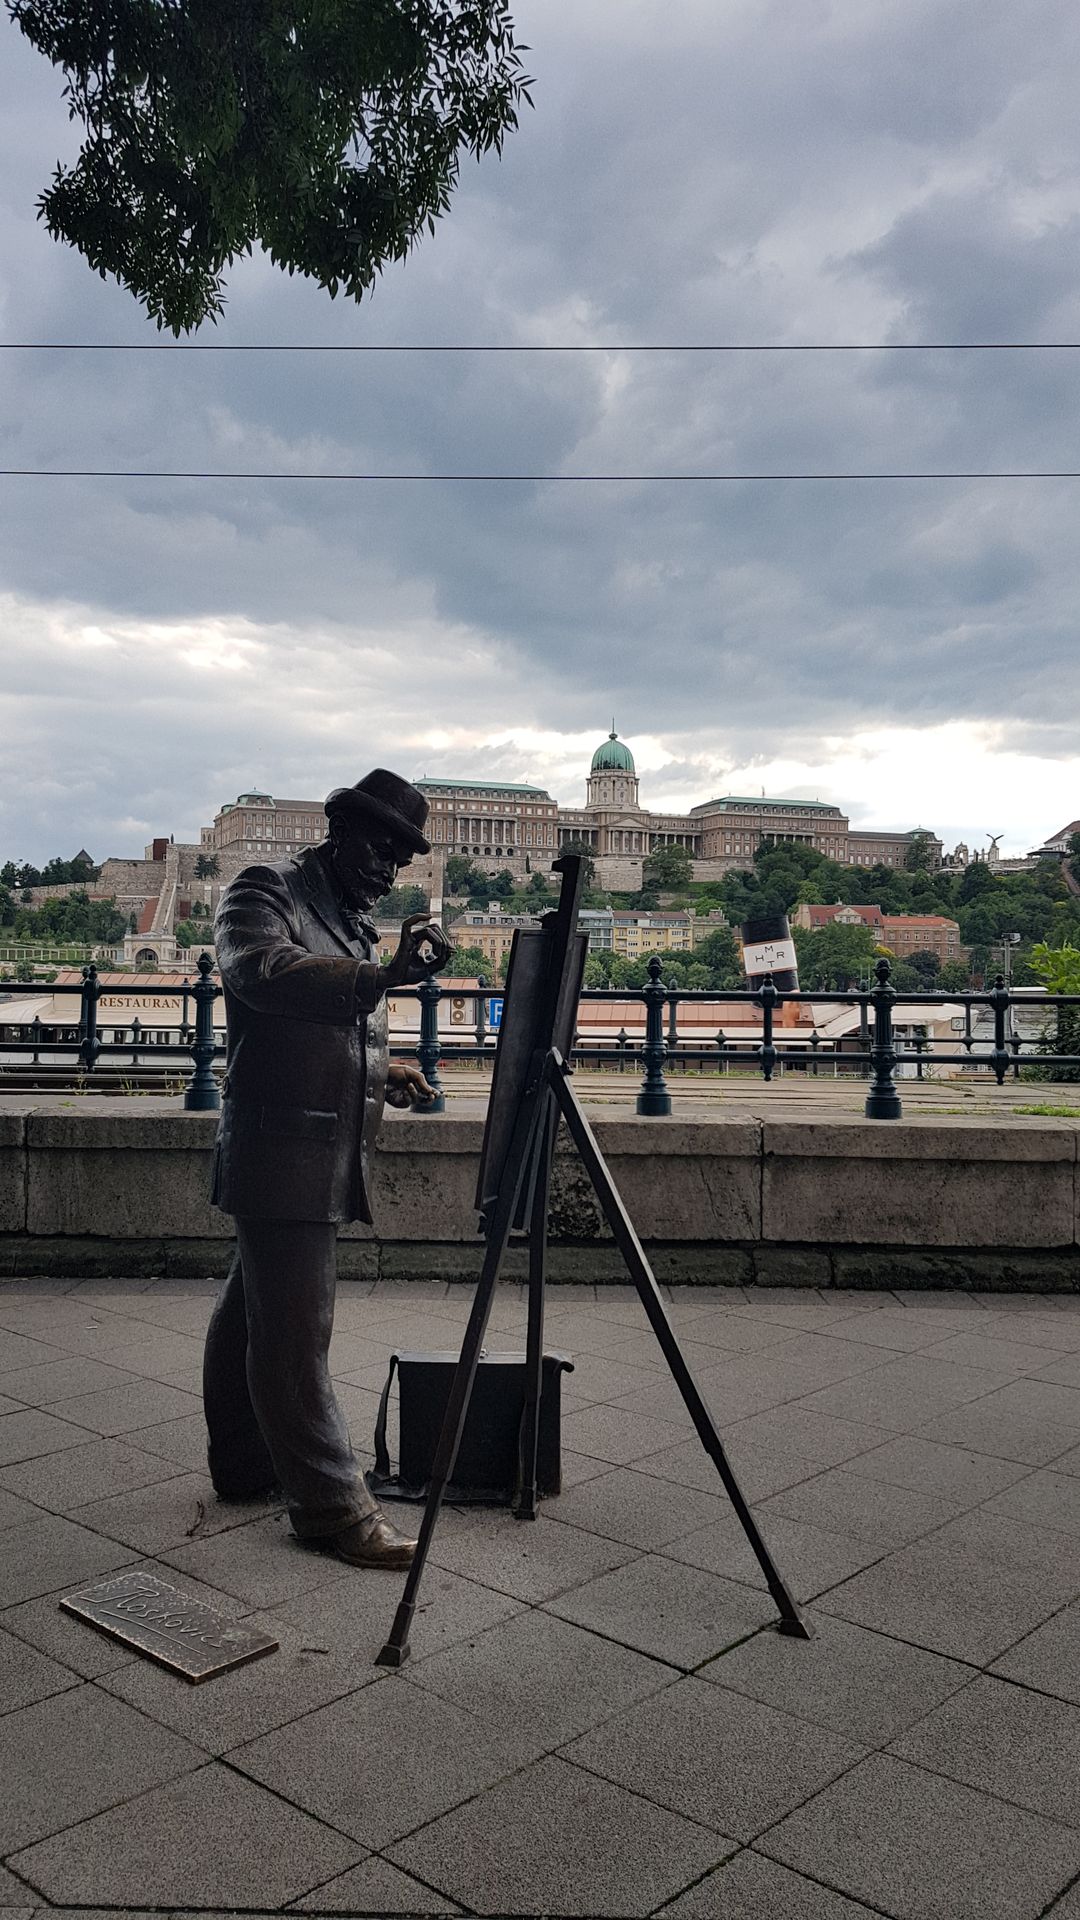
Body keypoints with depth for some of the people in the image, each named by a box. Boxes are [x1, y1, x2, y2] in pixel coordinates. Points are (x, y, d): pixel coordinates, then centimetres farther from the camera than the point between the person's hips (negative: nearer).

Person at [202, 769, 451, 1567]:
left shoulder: (356, 920, 19)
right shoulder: (263, 894, -7)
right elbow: (266, 972, -28)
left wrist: (383, 1068, 9)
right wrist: (386, 974, -40)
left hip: (330, 1155, 9)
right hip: (282, 1150, -9)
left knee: (255, 1315, 19)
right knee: (295, 1332, -6)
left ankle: (247, 1464, 29)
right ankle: (332, 1504, -2)